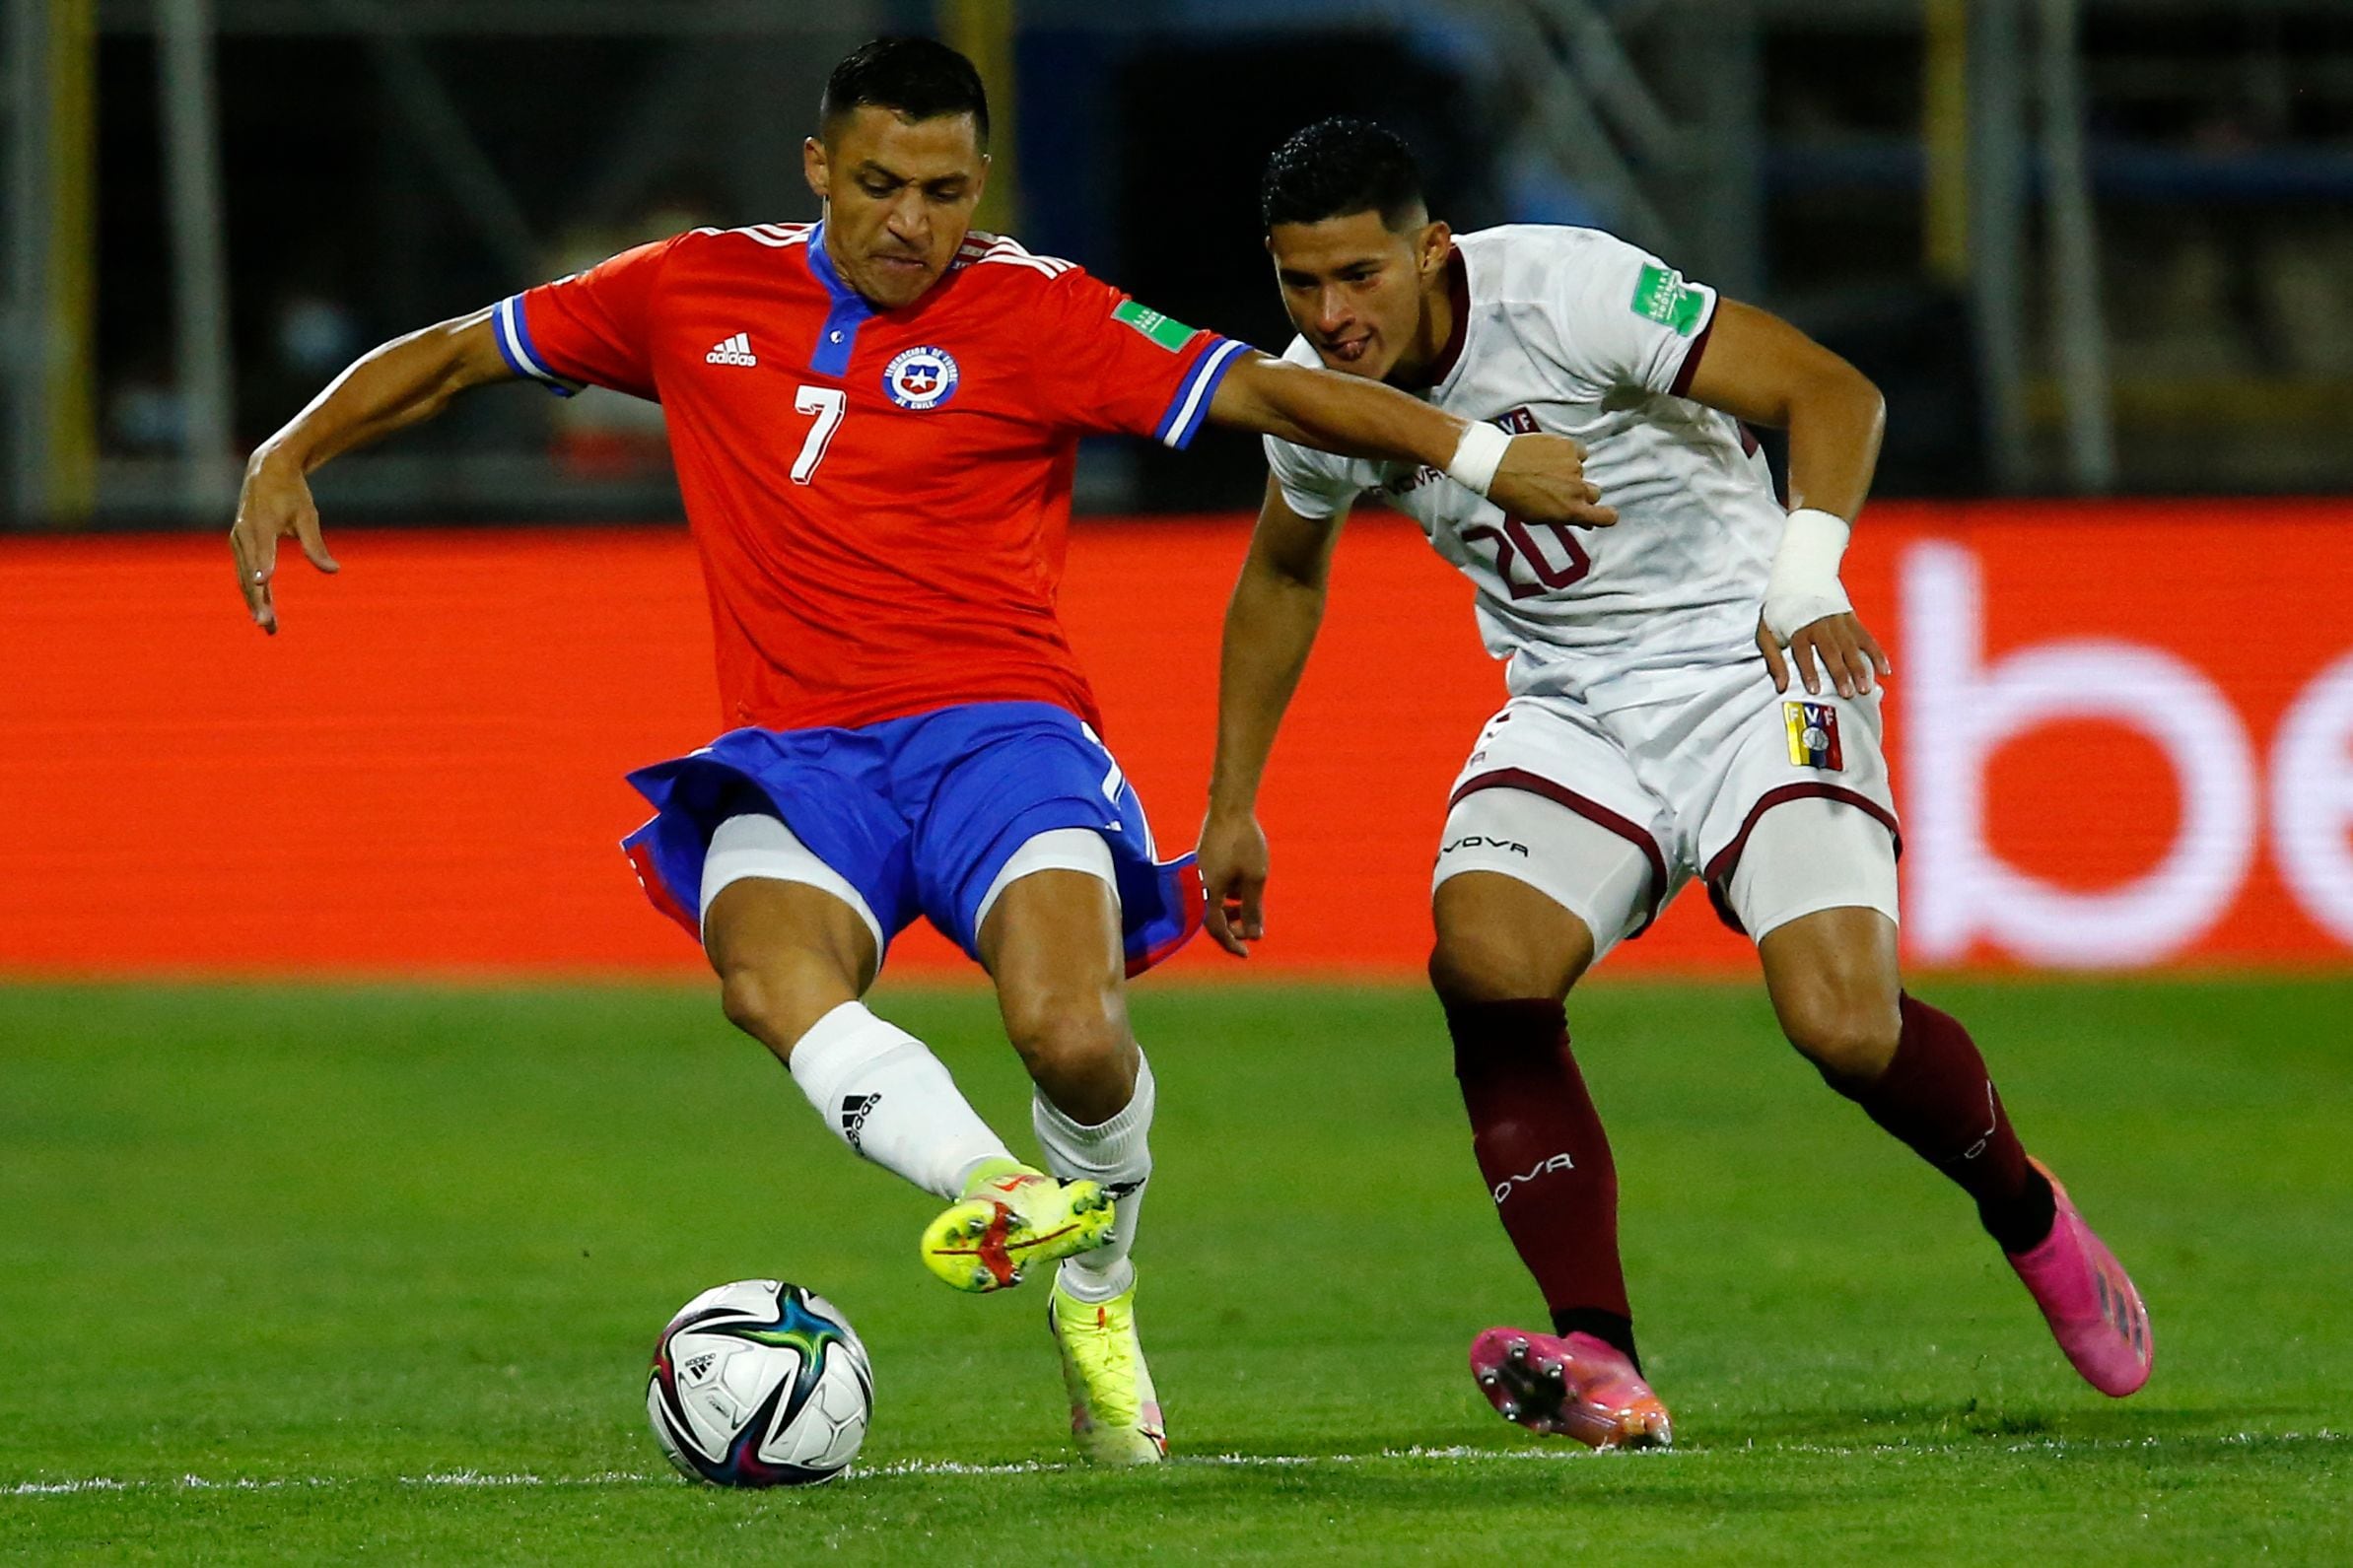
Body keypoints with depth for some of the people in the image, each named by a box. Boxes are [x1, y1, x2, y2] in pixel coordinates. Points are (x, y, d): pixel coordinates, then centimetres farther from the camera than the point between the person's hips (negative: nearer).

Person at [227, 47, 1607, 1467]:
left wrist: (1476, 452, -17)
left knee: (1072, 1032, -27)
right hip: (796, 754, 2)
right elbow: (457, 353, 21)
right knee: (773, 978, -35)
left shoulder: (1036, 314, 3)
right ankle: (996, 1191, -44)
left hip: (999, 726, -2)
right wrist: (287, 459, 12)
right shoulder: (697, 296, 11)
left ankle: (1097, 1289, 2)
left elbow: (1262, 390, -6)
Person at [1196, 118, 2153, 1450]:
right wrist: (1233, 807, 20)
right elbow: (1283, 574, 20)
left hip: (1748, 668, -5)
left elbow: (1830, 389, -19)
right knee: (1485, 963, -25)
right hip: (1570, 708, 5)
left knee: (1847, 1026, -21)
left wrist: (1806, 573, -35)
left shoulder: (1565, 291, -21)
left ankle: (2029, 1216, 13)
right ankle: (1600, 1366, -27)